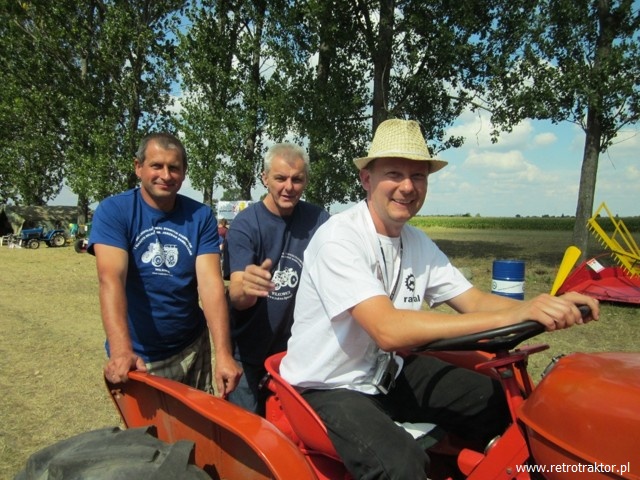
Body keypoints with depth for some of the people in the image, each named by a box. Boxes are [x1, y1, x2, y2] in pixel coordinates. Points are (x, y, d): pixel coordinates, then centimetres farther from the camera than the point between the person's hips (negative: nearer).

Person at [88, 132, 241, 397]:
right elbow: (111, 278, -24)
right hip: (138, 357, -2)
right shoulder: (113, 211, -11)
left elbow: (211, 283, -15)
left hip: (191, 350, 2)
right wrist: (121, 351, -37)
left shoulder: (200, 216, -6)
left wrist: (223, 354, -25)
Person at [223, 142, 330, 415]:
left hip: (296, 346, 3)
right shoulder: (245, 224, -16)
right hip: (248, 349, -2)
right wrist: (246, 289, -47)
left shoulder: (318, 220, -9)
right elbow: (236, 298, -24)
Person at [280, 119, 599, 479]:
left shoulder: (418, 244, 2)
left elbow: (473, 301, -1)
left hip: (389, 372, 7)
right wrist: (510, 315, -36)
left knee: (499, 401, -1)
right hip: (330, 388, -7)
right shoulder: (339, 239, -23)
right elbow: (388, 330, -34)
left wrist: (549, 306, -20)